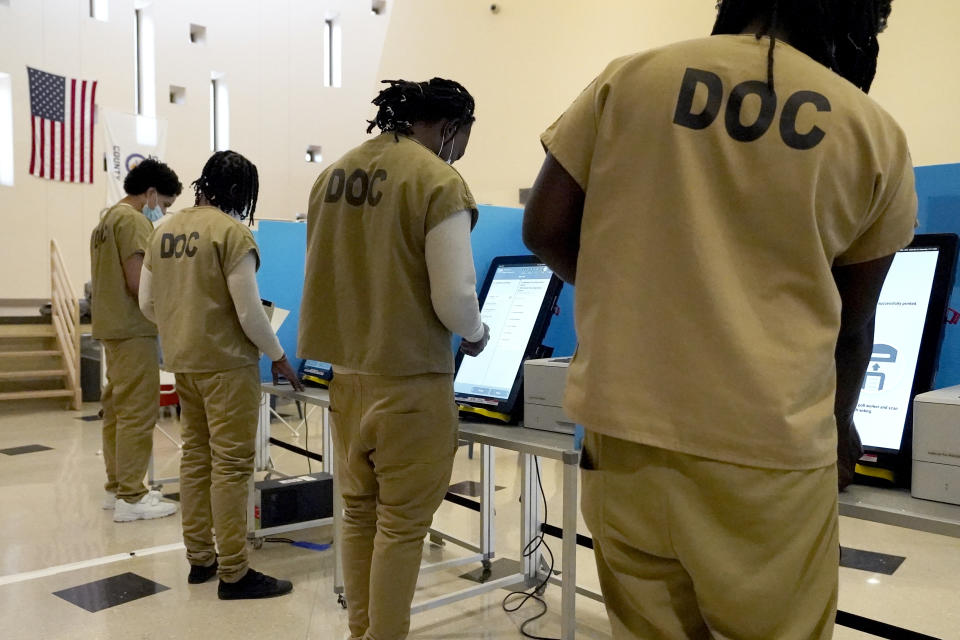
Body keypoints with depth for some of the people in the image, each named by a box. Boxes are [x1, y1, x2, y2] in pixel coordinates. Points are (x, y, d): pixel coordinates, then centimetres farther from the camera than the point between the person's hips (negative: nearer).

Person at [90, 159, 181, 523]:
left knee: (116, 409, 13)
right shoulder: (133, 220, -12)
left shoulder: (107, 219, 18)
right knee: (138, 412, -7)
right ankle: (131, 498, -3)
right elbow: (137, 283, -19)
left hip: (111, 326, 10)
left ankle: (116, 487, 21)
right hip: (133, 329, -10)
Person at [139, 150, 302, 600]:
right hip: (225, 362, -8)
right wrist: (278, 356, -4)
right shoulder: (232, 233, -15)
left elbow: (147, 303, 12)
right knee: (231, 463, -2)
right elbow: (249, 312, -16)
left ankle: (199, 559, 25)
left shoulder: (164, 231, 8)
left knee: (195, 456, 15)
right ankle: (233, 574, 5)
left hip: (182, 362, 8)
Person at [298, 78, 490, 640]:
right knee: (402, 523, 6)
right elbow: (455, 298, -18)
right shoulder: (440, 183, -14)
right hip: (409, 381, -7)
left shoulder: (333, 174, 7)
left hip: (346, 372, 7)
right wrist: (476, 334, 3)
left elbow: (327, 275, 13)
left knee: (359, 511, 19)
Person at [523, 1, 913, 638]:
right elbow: (852, 320, 11)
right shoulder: (875, 133, 3)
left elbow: (544, 229, 4)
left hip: (624, 429, 2)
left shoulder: (630, 78, 3)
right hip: (766, 448, -1)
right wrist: (838, 422, 29)